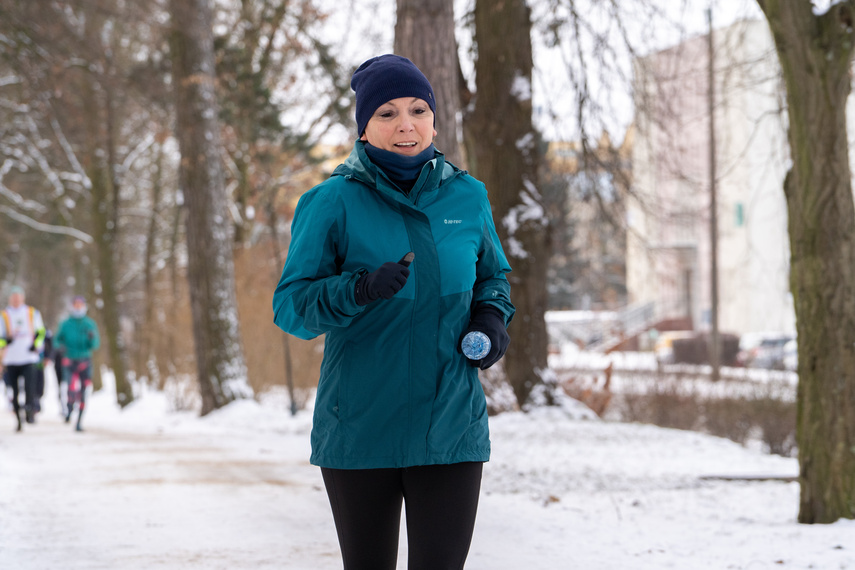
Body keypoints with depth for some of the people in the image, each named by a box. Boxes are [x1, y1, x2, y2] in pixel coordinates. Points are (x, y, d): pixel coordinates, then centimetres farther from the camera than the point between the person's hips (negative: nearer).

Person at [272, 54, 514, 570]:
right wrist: (360, 290, -27)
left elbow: (493, 274, 22)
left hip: (450, 426, 1)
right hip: (358, 428, -1)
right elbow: (290, 305, -9)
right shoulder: (333, 203, -5)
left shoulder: (467, 197, 5)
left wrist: (492, 316, 0)